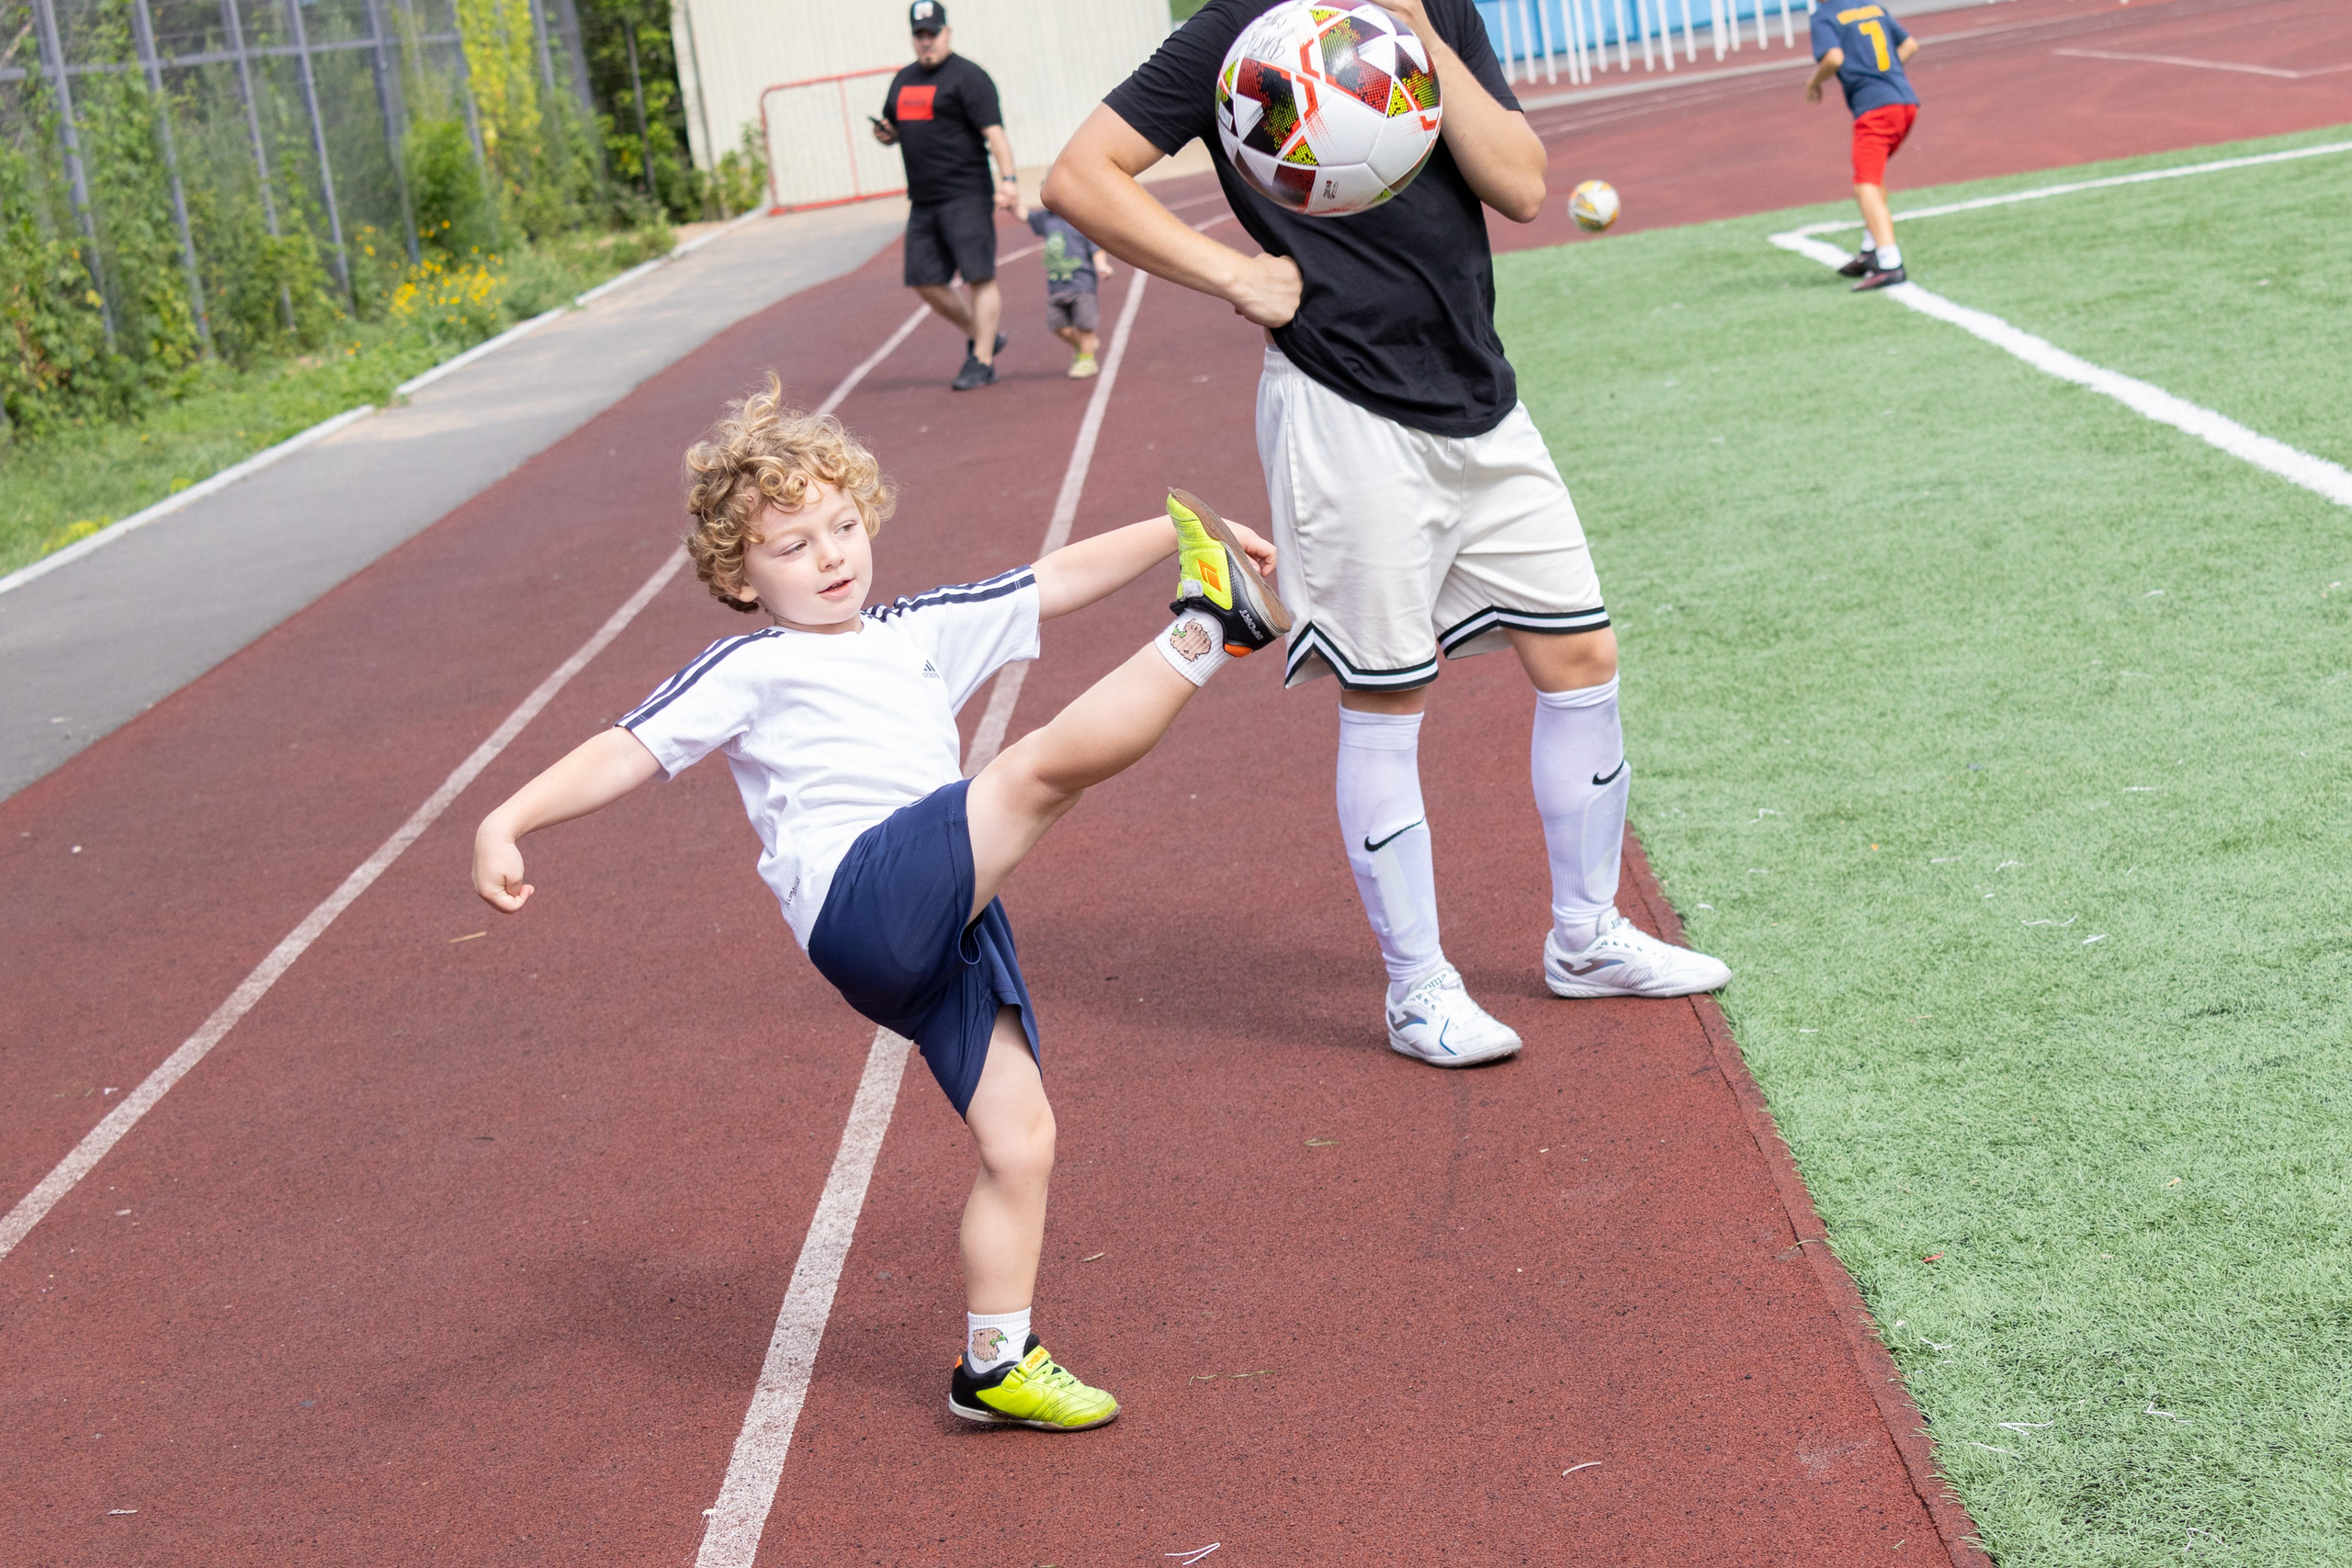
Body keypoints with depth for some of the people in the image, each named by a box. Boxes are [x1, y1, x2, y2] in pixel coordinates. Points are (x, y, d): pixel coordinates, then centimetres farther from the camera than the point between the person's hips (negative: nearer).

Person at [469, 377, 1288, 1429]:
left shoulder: (919, 633, 27)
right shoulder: (747, 670, 10)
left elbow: (1057, 581, 29)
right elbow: (628, 752, 1)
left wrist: (1172, 532, 23)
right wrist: (509, 821, -13)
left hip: (949, 930, 7)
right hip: (861, 897, -7)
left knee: (1019, 1140, 5)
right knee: (1050, 759, -22)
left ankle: (994, 1366, 16)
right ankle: (1207, 631, -8)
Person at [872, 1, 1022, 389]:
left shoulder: (967, 77, -6)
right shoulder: (903, 80, 17)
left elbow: (994, 131, -15)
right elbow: (896, 129, 29)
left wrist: (1007, 178, -28)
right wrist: (887, 134, 4)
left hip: (966, 196, -8)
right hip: (923, 199, 8)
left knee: (979, 277, -8)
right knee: (925, 281, 8)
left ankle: (982, 362, -4)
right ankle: (981, 338, 24)